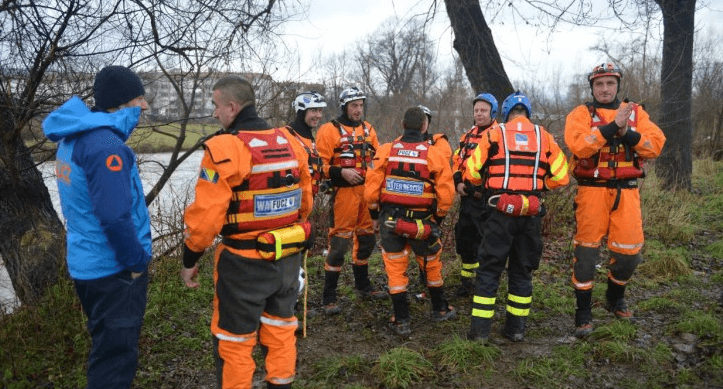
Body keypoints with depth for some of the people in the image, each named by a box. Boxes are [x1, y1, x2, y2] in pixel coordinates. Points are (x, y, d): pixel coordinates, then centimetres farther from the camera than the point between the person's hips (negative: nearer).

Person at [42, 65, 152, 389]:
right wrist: (137, 260, -15)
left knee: (106, 347, 25)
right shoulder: (106, 145, -23)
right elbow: (115, 216, -28)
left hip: (86, 262, 10)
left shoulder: (73, 137, 8)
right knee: (116, 356, 4)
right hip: (113, 268, -9)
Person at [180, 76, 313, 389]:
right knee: (281, 330, 22)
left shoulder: (223, 149, -18)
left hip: (244, 263, -6)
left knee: (234, 341, 12)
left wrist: (190, 259, -3)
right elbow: (305, 199, 8)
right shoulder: (290, 142, 1)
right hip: (288, 257, 6)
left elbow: (206, 215, -18)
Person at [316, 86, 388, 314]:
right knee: (339, 243, -7)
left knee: (366, 240, 16)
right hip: (344, 191, -7)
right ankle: (329, 298, 3)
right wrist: (341, 172, -23)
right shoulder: (330, 130, -6)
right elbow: (320, 164, -11)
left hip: (367, 190, 7)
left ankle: (363, 287, 34)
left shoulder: (367, 128, 13)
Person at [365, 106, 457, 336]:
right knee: (432, 266, 21)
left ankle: (401, 321, 15)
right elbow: (446, 195, -8)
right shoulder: (435, 155, -7)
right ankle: (440, 309, 38)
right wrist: (437, 220, 8)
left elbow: (371, 189, -6)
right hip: (421, 222, 0)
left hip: (390, 220, 0)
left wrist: (375, 215, 9)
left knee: (396, 270, 11)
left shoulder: (385, 151, -6)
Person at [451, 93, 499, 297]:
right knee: (464, 238, 13)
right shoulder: (468, 135, 16)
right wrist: (458, 182, 2)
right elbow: (457, 161, 17)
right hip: (467, 196, 7)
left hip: (487, 198, -7)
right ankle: (467, 280, 28)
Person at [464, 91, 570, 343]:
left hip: (501, 211, -2)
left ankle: (480, 329, 5)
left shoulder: (494, 133, 2)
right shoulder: (544, 137, 8)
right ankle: (516, 328, 20)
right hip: (532, 214, 3)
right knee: (522, 270, 14)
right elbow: (561, 177, 4)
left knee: (489, 269, 5)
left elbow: (472, 173, -1)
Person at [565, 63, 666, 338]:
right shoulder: (581, 114, 1)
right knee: (586, 251, -2)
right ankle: (583, 312, 9)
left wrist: (628, 134, -17)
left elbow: (656, 145, -2)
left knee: (629, 251, 5)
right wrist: (612, 126, -23)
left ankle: (615, 298, 33)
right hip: (592, 191, -3)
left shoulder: (636, 113, 11)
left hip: (626, 192, 3)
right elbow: (578, 145, -18)